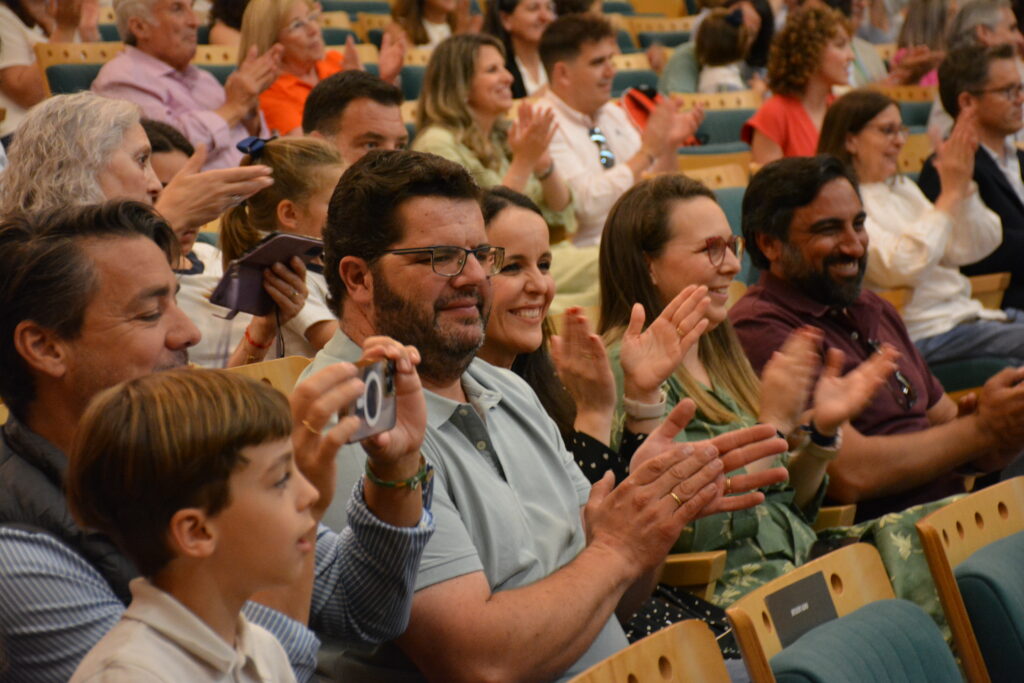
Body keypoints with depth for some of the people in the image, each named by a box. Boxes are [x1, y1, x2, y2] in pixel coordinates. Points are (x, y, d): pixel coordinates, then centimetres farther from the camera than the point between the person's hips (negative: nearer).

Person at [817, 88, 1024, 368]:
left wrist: (964, 185, -1)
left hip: (965, 311, 9)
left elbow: (968, 250, 13)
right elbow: (901, 266, -21)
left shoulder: (901, 188, 19)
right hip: (925, 331, -9)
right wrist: (950, 195, -14)